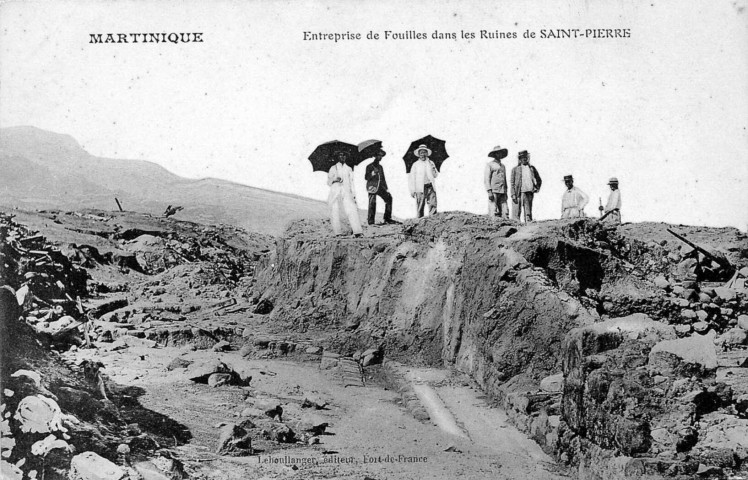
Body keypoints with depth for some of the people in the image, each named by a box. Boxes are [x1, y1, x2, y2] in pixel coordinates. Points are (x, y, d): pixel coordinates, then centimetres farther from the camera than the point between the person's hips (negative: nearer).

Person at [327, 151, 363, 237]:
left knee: (352, 211, -15)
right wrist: (335, 180, -11)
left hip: (346, 192, 1)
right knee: (335, 211, -6)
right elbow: (328, 182, 10)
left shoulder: (349, 169, 19)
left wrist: (353, 194, 13)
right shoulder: (333, 168, 12)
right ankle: (338, 232, 0)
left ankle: (357, 232, -24)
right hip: (335, 192, -1)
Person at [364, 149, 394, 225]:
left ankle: (387, 218, -3)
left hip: (380, 187, 6)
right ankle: (371, 221, -4)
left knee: (388, 198, -9)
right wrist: (373, 173, -19)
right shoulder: (370, 166, 3)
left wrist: (386, 188, 17)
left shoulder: (380, 167, 22)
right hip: (372, 187, -6)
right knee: (372, 203, -11)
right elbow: (366, 177, -3)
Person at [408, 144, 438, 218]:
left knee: (433, 205, -7)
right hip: (420, 188, -2)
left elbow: (435, 175, 17)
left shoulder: (431, 163, 16)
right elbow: (411, 178, 6)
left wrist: (433, 170, -6)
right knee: (420, 207, -4)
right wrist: (412, 190, 0)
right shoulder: (415, 165, 7)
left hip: (430, 187, 2)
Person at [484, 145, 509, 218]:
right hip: (493, 191, -6)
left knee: (505, 212, -3)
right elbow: (486, 179, -4)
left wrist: (506, 192, 15)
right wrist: (489, 192, -14)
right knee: (493, 213, -11)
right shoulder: (489, 164, 3)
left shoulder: (503, 166, 22)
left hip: (502, 193, 6)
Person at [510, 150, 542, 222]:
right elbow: (512, 183, 2)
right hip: (518, 194, -3)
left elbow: (539, 180, 27)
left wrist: (537, 188, 11)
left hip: (529, 193, 3)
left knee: (528, 213, 2)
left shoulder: (532, 168, 15)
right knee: (516, 213, -5)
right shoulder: (515, 169, 6)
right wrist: (513, 195, -8)